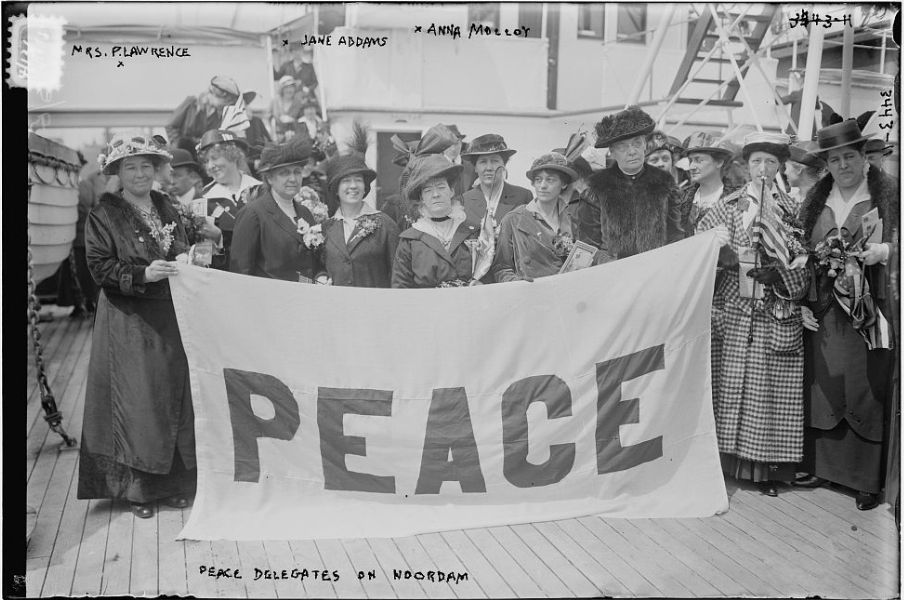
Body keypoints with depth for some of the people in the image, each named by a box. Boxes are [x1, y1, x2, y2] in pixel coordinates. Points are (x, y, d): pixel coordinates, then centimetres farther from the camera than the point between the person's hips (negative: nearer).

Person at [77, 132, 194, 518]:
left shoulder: (166, 208, 13)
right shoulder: (104, 214, -3)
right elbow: (100, 267, -9)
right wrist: (142, 274, -21)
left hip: (170, 320, 5)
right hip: (128, 324, -5)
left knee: (174, 397, 6)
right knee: (135, 403, -4)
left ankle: (173, 483, 16)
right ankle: (137, 489, 8)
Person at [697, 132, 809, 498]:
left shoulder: (792, 210, 7)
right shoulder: (727, 206, 6)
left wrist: (778, 272, -12)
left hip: (777, 316, 0)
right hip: (735, 312, 0)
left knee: (771, 389, 1)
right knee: (732, 384, 0)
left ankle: (768, 467, 10)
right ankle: (734, 457, 10)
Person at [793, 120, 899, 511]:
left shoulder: (887, 193, -1)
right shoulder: (816, 200, 10)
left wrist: (882, 251, -23)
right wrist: (802, 302, 4)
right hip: (823, 312, 4)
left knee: (866, 388, -1)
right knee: (822, 385, 7)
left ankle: (867, 478, 8)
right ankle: (822, 465, 19)